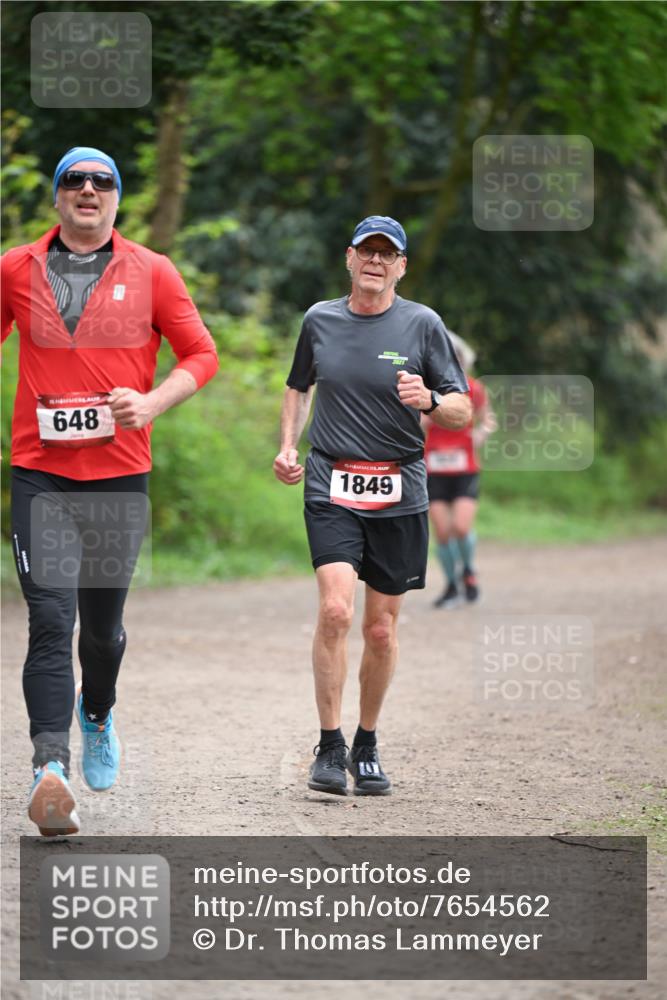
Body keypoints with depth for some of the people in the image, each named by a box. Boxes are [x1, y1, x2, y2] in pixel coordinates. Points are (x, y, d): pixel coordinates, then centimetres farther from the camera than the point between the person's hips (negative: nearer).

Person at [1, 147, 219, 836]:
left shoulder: (150, 272, 5)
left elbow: (201, 353, 6)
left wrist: (151, 403, -11)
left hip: (120, 474, 1)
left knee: (103, 624, 13)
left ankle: (97, 715, 43)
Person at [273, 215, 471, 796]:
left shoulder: (423, 325, 2)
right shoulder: (320, 320, 8)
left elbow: (462, 412, 2)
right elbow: (299, 388, 25)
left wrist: (430, 401, -19)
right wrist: (288, 447, 9)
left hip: (399, 493, 0)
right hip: (331, 489, 0)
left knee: (382, 630, 5)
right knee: (335, 610, -18)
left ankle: (367, 747, 23)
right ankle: (330, 748, -11)